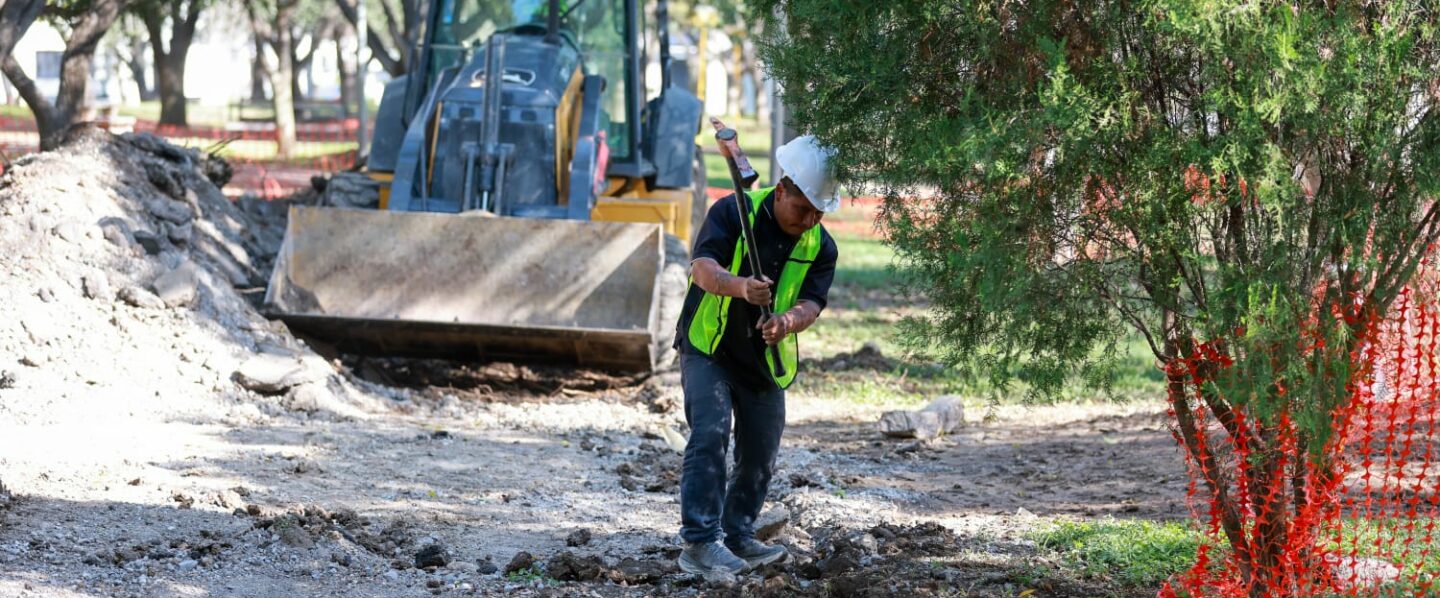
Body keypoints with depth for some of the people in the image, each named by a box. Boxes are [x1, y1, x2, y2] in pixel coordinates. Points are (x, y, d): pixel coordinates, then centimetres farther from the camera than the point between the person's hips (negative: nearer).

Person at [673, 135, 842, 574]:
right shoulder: (734, 212, -16)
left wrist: (789, 321, -38)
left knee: (759, 456, 9)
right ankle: (700, 541, -20)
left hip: (766, 361, 5)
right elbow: (702, 267, -28)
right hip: (708, 348, -5)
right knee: (709, 436, -19)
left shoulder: (821, 247, -3)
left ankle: (738, 535, 26)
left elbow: (812, 303, -13)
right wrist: (739, 286, -50)